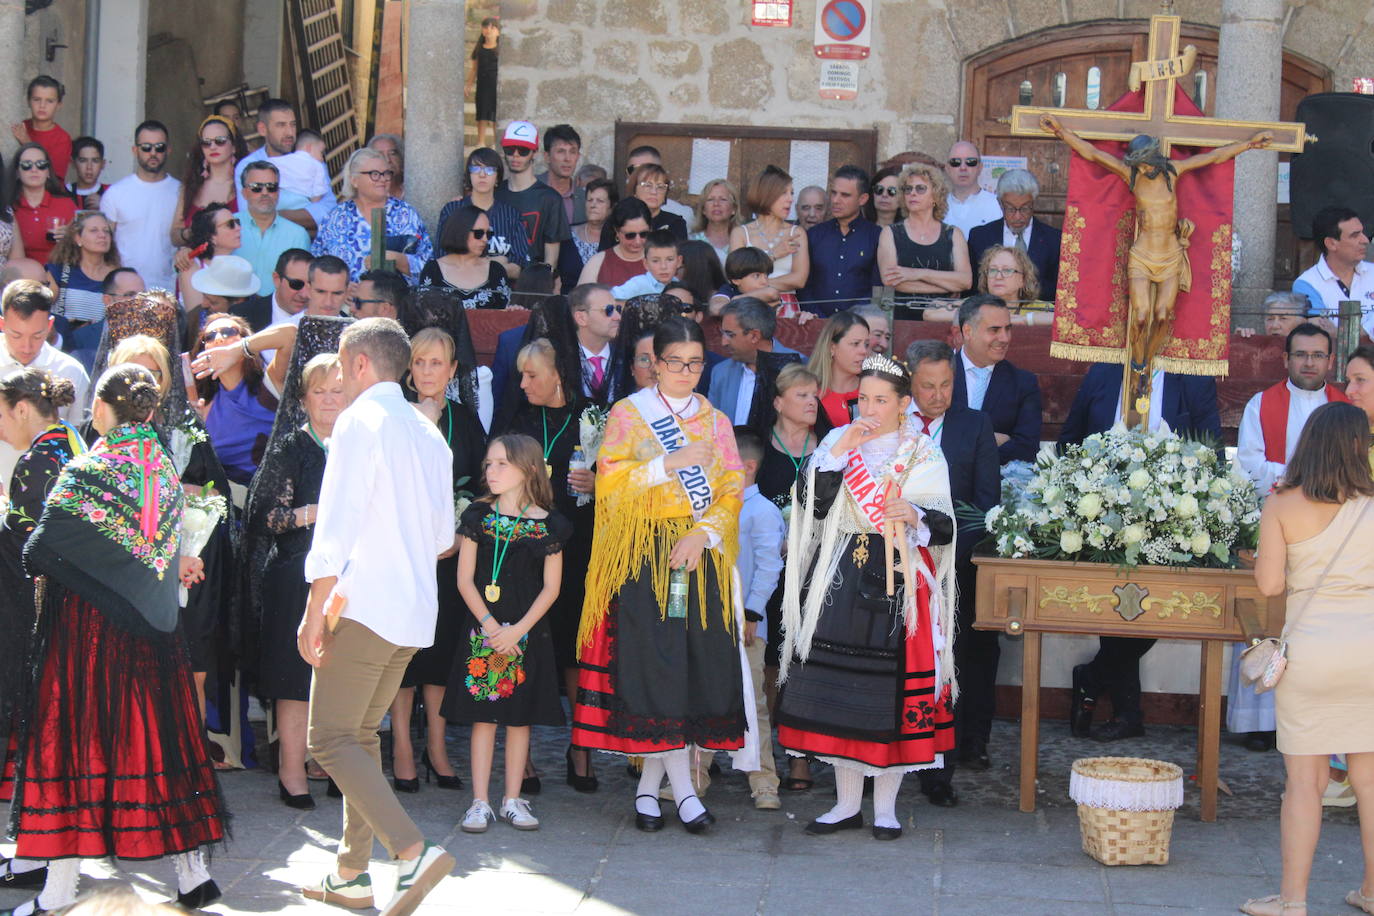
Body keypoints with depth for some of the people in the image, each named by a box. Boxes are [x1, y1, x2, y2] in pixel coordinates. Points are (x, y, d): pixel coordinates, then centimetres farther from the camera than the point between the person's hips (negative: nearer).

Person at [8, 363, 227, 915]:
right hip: (149, 627, 5)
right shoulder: (165, 470, 3)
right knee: (155, 739, 10)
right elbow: (168, 551, 8)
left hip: (84, 622, -5)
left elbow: (38, 553, -12)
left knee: (72, 740, 2)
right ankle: (191, 871, 9)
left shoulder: (84, 474, -14)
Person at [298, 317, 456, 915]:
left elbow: (336, 526, -17)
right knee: (361, 734, 17)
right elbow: (442, 537, 20)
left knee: (331, 739, -8)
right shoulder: (429, 434, 15)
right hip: (415, 612, 8)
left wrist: (314, 613, -16)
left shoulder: (361, 420, -9)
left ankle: (413, 852, -22)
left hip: (364, 606, -8)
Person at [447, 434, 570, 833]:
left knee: (520, 718, 5)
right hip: (483, 632, 0)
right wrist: (489, 623, -11)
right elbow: (465, 580, 1)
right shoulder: (478, 517, 2)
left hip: (528, 634, 0)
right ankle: (480, 802, 5)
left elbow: (550, 587, -1)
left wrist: (519, 629, -11)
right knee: (483, 717, 0)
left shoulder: (546, 524, -1)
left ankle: (512, 800, 14)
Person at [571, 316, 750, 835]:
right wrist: (671, 463, -15)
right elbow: (610, 480, -6)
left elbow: (732, 489, 7)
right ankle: (682, 787, -7)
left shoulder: (715, 421, 15)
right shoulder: (629, 414, 7)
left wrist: (702, 535, -9)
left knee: (702, 660, -5)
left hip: (701, 554, 3)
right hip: (643, 553, -3)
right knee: (653, 660, -10)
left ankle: (650, 780, 6)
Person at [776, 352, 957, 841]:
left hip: (898, 582, -2)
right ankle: (847, 803, 13)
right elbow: (812, 503, -5)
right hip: (840, 581, 2)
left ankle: (885, 806, 9)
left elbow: (944, 527, -2)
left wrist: (916, 516, -23)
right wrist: (840, 451, -12)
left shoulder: (923, 455, 5)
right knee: (839, 689, 2)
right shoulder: (837, 442, 10)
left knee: (892, 687, -3)